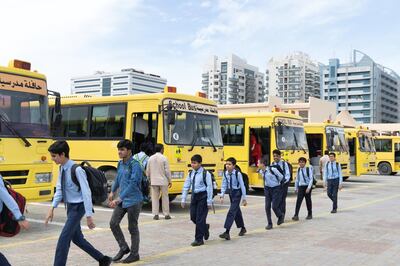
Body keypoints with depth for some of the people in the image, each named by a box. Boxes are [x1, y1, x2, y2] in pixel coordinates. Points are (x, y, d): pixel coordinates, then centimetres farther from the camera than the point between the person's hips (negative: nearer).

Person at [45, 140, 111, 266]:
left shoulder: (77, 170, -23)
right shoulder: (62, 168, 1)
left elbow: (86, 192, -22)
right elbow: (59, 189, 9)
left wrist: (89, 216, -22)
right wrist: (52, 208, 1)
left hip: (78, 207, -9)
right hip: (70, 206, 9)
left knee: (64, 238, -10)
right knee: (77, 238, 18)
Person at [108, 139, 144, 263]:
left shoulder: (135, 165, -19)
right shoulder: (120, 163, 5)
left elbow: (132, 184, -26)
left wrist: (119, 199, -30)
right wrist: (112, 192, 31)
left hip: (133, 201, -7)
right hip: (122, 200, 7)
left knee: (132, 228, 3)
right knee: (113, 223, 4)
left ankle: (134, 254, 19)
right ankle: (124, 248, 21)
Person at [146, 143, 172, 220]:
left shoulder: (151, 158, 3)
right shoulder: (164, 158, -8)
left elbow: (147, 171, 7)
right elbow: (167, 171, -8)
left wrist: (149, 178, 21)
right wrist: (170, 181, 1)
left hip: (154, 181, 3)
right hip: (163, 181, -3)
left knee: (155, 198, 8)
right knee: (165, 197, 7)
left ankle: (155, 214, 5)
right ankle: (166, 214, 11)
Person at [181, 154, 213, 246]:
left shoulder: (205, 173, -12)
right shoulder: (191, 173, 5)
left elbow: (209, 187, -11)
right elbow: (186, 186, 9)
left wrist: (209, 202, -13)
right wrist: (183, 199, 6)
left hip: (203, 196, -6)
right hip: (194, 196, 6)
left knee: (200, 218, -4)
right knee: (193, 217, 8)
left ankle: (199, 239, 6)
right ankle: (205, 227, 36)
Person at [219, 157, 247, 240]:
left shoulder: (238, 174, -17)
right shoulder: (225, 173, -3)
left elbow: (242, 186, -12)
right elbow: (224, 185, 4)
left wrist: (244, 199, -10)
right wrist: (222, 196, -5)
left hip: (237, 193, -6)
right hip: (230, 193, 6)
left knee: (232, 211, -13)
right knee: (236, 211, 18)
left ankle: (227, 232, -16)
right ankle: (242, 228, 36)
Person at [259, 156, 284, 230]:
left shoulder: (272, 169, -21)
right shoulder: (261, 171, -3)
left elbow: (281, 177, -5)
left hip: (276, 189, -5)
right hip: (267, 189, 6)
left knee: (274, 206, -7)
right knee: (267, 207, 0)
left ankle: (280, 216, 26)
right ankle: (269, 224, 12)